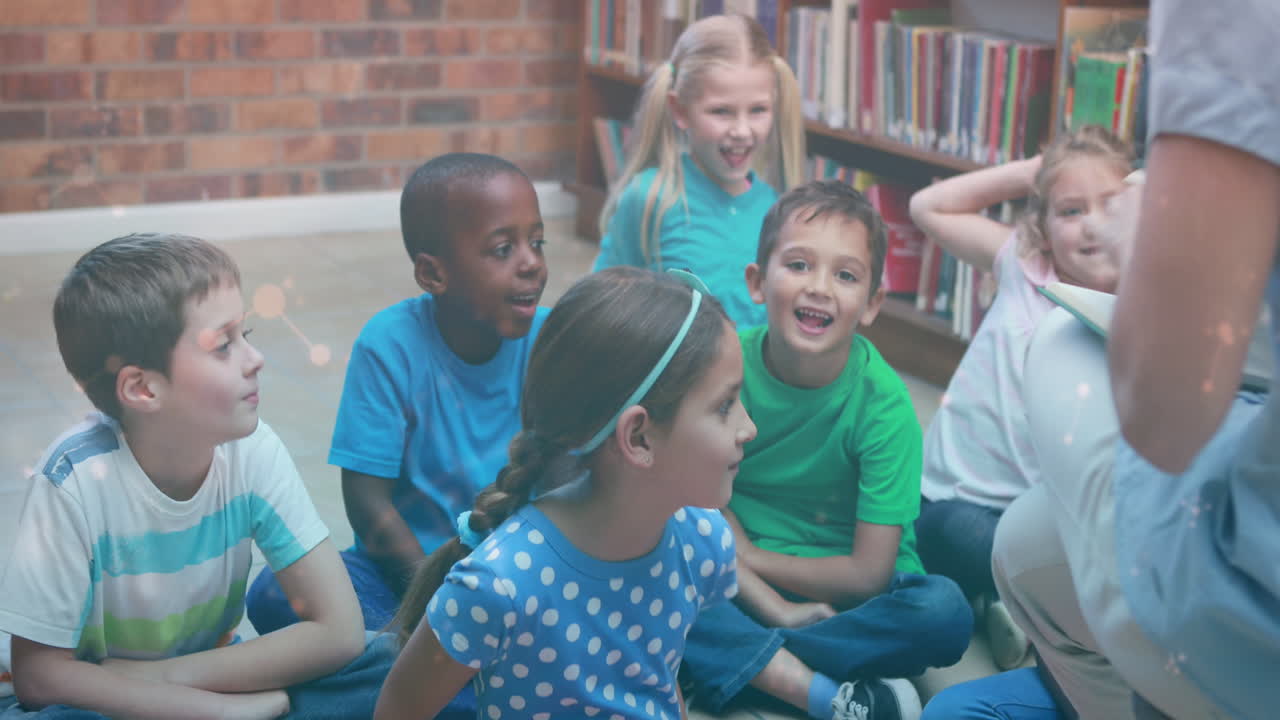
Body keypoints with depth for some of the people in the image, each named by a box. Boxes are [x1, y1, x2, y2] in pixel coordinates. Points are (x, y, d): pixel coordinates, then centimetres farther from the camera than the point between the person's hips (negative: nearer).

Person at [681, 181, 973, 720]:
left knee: (944, 612, -31)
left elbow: (868, 574, -15)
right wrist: (778, 609, -21)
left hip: (847, 603, -1)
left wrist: (745, 555, -9)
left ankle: (737, 662, -19)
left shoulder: (882, 404, -16)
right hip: (738, 591, 1)